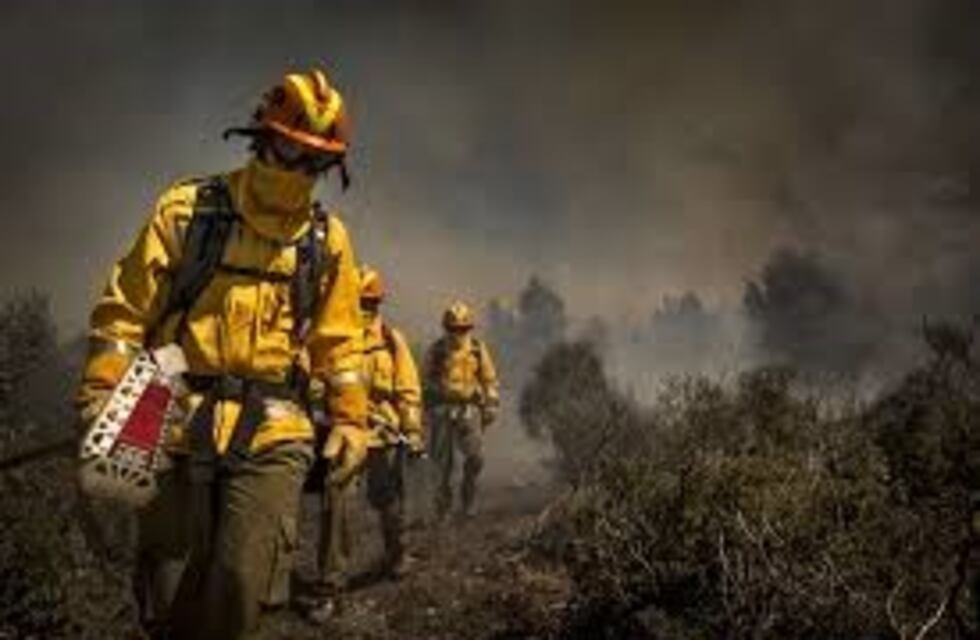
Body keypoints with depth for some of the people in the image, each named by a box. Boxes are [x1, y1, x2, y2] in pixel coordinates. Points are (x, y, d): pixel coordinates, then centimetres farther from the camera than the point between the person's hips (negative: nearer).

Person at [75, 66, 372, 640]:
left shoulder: (328, 239, 7)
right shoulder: (187, 210, 0)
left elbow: (339, 343, 15)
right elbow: (125, 309, 0)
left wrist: (352, 420, 11)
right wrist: (102, 393, -8)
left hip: (272, 435, 1)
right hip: (177, 424, -1)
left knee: (242, 586, -12)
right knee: (169, 592, 5)